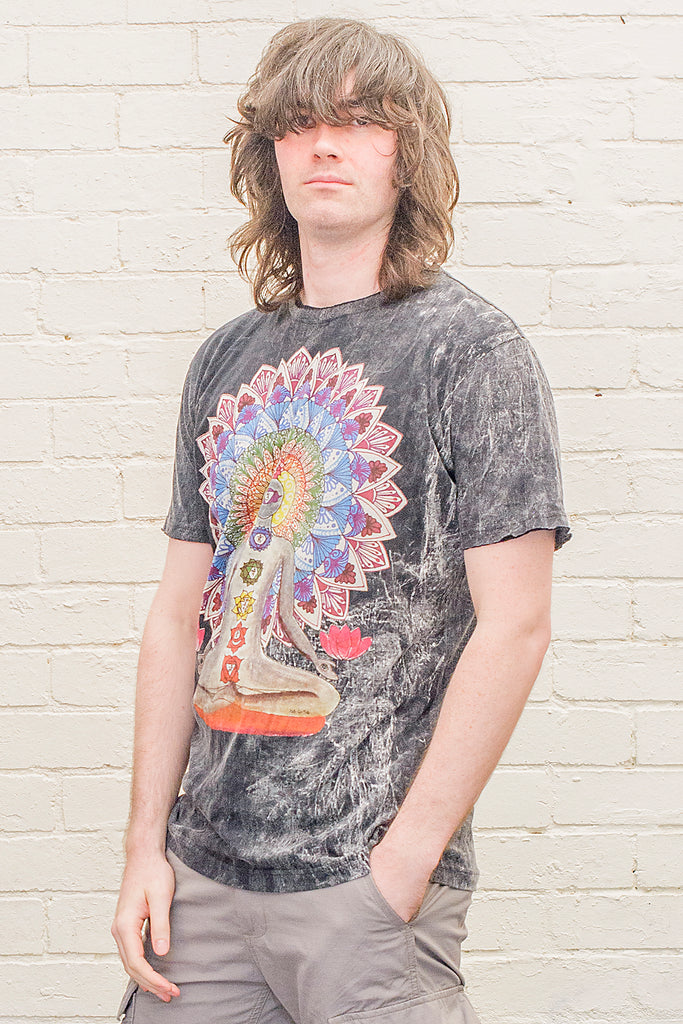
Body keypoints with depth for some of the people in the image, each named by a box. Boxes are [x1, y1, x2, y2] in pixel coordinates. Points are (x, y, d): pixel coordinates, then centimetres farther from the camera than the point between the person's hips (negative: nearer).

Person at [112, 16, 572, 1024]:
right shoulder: (226, 362, 10)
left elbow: (513, 625, -11)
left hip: (367, 878, -5)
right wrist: (147, 845, 4)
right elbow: (180, 612, 11)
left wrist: (405, 864, -14)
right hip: (205, 868, 5)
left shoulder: (473, 348, -5)